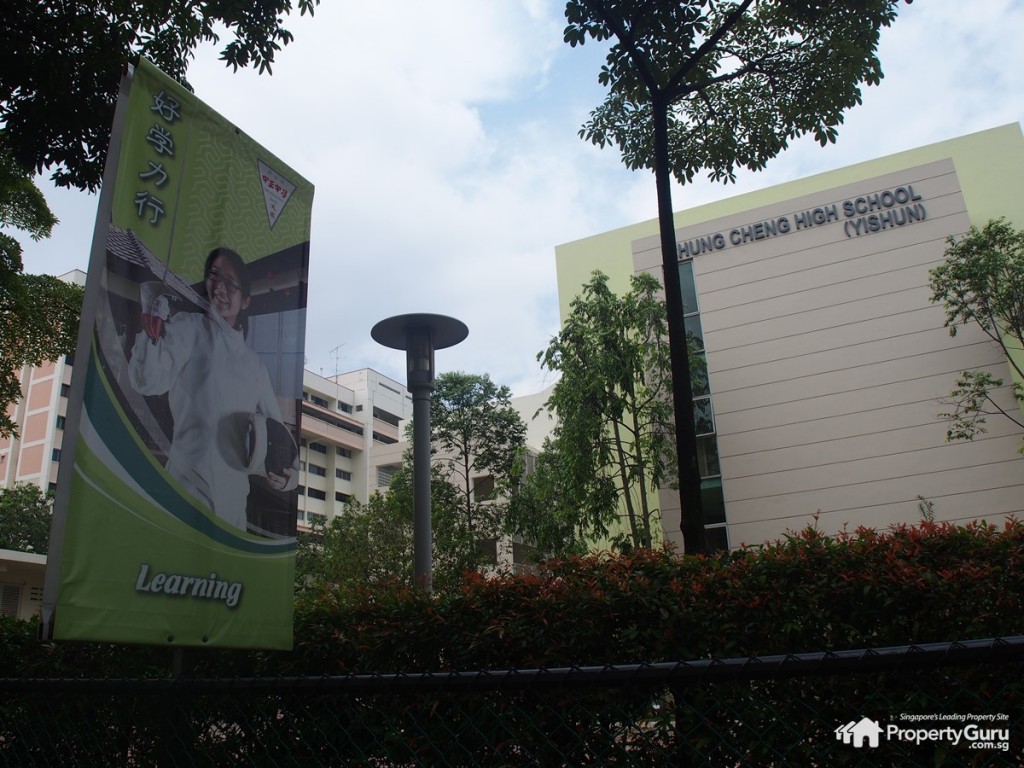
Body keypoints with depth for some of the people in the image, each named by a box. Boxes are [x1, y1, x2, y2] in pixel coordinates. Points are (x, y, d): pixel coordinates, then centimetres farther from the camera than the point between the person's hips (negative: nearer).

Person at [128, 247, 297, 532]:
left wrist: (286, 471, 3)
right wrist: (152, 326, -27)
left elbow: (277, 432, 22)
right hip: (188, 492, -5)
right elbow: (148, 380, -10)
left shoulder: (256, 366, 20)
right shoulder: (190, 329, 6)